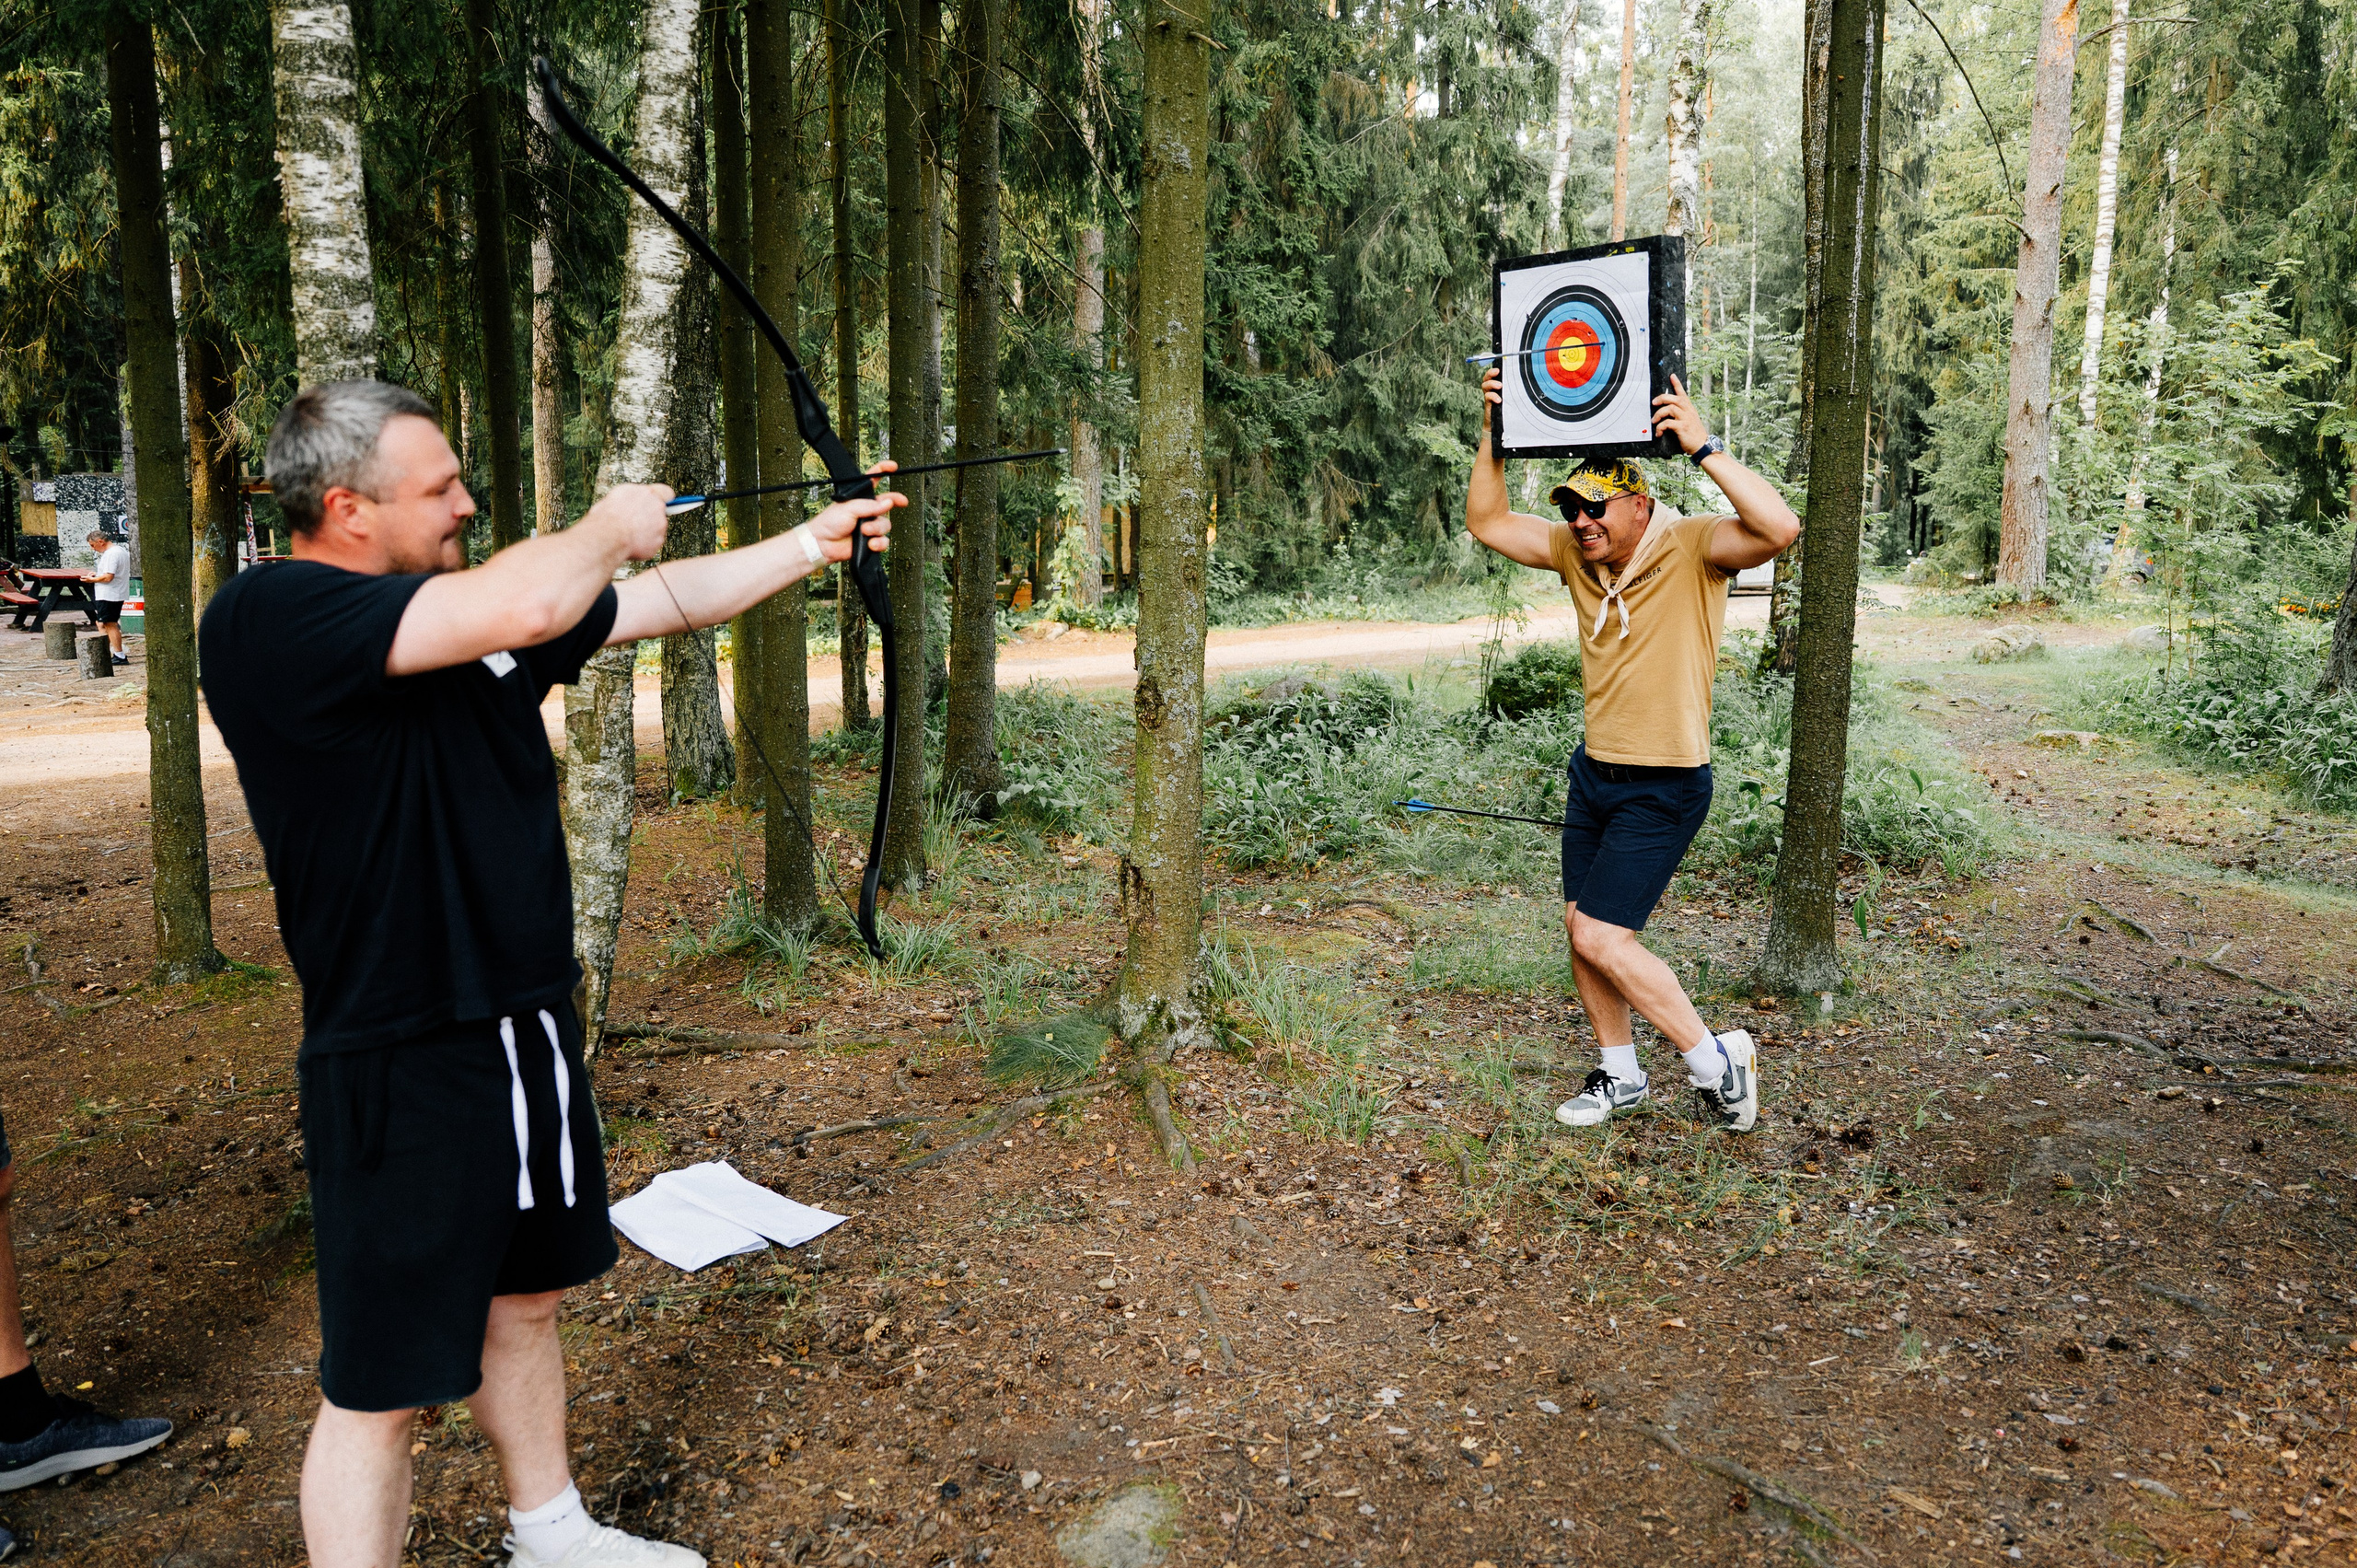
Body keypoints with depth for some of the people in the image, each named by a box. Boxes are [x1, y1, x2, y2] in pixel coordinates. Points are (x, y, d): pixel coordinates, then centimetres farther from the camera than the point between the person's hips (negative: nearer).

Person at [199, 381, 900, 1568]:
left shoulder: (473, 604, 6)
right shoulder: (265, 619, -20)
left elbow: (667, 603, 16)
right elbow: (525, 607, -33)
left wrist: (814, 543, 16)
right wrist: (612, 526, -13)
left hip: (529, 1030, 9)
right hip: (403, 1069, -9)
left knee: (525, 1298, 24)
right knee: (380, 1385, 4)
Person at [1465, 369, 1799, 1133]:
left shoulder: (1691, 548, -15)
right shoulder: (1576, 552, 4)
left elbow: (1780, 528, -32)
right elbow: (1488, 522, 7)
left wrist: (1703, 447, -34)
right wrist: (1493, 435, -5)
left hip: (1664, 787, -8)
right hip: (1594, 773, 8)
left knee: (1603, 937, -11)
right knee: (1581, 927, 12)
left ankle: (1715, 1060, 7)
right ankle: (1621, 1075, 30)